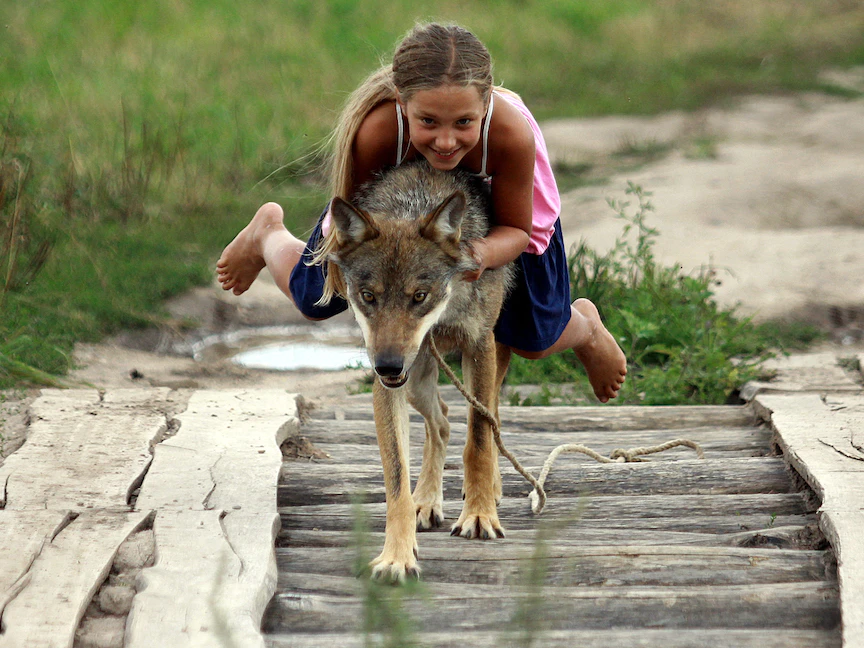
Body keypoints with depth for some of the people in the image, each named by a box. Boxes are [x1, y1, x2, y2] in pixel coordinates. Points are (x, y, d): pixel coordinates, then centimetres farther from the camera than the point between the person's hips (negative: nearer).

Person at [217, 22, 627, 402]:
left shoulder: (512, 133, -47)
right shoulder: (374, 133, -47)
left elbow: (517, 230, -26)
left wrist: (484, 254, -48)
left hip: (493, 201, 0)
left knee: (534, 341, 7)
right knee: (313, 299, 15)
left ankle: (584, 327, 47)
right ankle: (268, 233, 52)